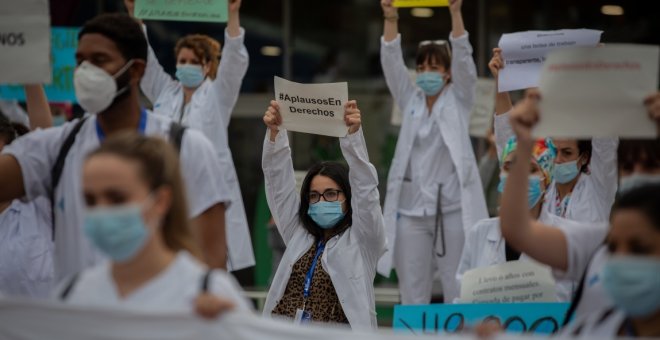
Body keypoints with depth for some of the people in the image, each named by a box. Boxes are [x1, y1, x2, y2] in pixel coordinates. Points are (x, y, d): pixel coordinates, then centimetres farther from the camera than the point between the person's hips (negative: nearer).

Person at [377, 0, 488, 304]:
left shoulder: (458, 100, 7)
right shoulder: (410, 100, 13)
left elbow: (463, 59, -7)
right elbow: (391, 63, 2)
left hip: (452, 207, -3)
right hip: (411, 209, 3)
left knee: (458, 290, 0)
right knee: (412, 292, 4)